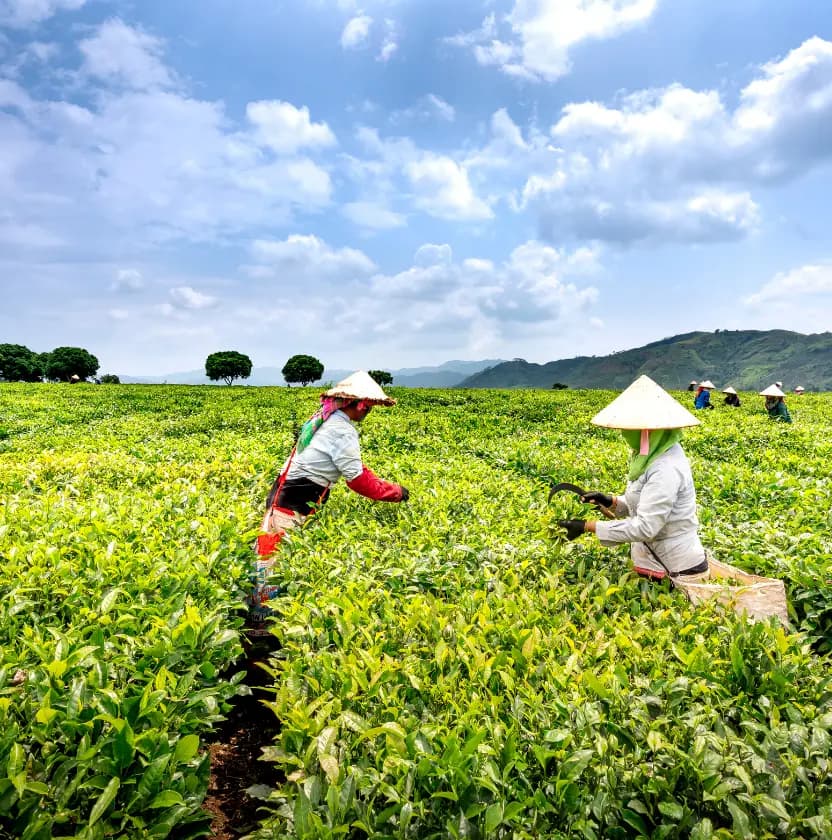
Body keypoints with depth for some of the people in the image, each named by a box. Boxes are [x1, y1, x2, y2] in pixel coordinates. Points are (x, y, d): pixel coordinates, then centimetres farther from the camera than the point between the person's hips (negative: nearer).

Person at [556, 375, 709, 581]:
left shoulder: (666, 468, -26)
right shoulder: (654, 456, 4)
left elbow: (645, 527, -27)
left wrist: (587, 526, -24)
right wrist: (609, 501, -4)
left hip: (679, 572, -9)